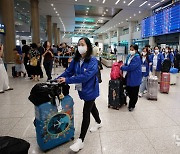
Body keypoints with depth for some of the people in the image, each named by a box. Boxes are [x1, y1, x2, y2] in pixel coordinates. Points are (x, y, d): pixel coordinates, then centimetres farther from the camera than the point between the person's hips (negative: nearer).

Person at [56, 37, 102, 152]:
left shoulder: (93, 61, -21)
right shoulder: (76, 60, -2)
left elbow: (85, 76, -31)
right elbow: (68, 72, -2)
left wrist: (67, 80, -33)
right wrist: (58, 79, -17)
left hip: (90, 90, -6)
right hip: (82, 89, 6)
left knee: (86, 113, -2)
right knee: (91, 107, 25)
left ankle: (81, 140, 9)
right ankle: (99, 123, 52)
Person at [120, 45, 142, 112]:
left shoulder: (137, 58, -19)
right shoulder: (129, 56, 5)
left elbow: (131, 67, -25)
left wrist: (122, 68, -15)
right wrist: (123, 65, -4)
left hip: (135, 78, -7)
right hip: (129, 76, 8)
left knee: (134, 93, 7)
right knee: (129, 90, 16)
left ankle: (132, 105, 25)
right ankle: (131, 103, 39)